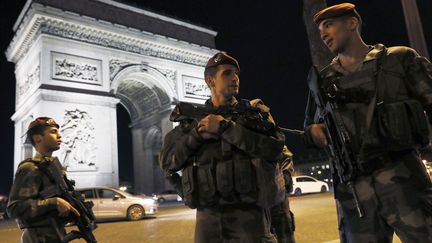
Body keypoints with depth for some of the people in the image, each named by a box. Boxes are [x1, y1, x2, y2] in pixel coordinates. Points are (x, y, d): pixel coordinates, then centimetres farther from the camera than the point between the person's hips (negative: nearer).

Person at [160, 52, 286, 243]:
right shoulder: (193, 117, 9)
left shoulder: (255, 111, 6)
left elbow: (274, 148, -10)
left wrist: (225, 127, -12)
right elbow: (167, 162, 3)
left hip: (248, 214, -1)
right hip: (207, 216, 2)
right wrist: (197, 135, -12)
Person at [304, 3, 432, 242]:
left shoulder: (399, 59, 7)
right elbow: (310, 126, 24)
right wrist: (313, 131, 1)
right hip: (352, 192, 3)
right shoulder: (321, 81, 15)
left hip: (402, 180, -2)